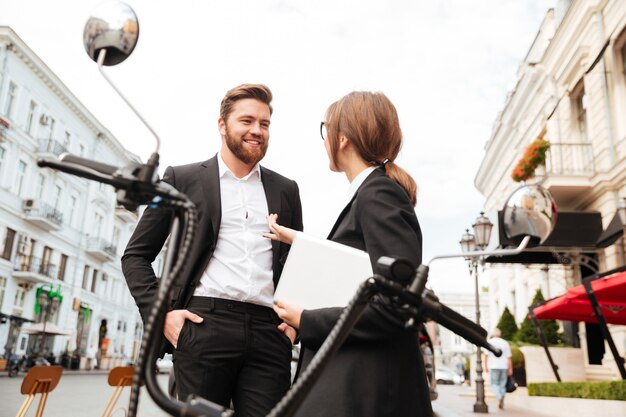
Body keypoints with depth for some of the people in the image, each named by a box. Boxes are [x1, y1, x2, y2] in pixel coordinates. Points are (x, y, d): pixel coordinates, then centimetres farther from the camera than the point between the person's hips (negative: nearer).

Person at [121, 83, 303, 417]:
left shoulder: (286, 190, 16)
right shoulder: (182, 179, 7)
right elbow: (136, 255, 8)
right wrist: (161, 312, -5)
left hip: (269, 333, 3)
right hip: (204, 327, -2)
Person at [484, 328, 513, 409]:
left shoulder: (489, 342, 0)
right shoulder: (505, 343, 7)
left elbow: (486, 355, -8)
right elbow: (509, 357, 2)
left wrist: (486, 366, -5)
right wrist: (510, 369, 3)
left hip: (494, 367, -3)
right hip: (504, 367, 3)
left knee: (494, 384, 3)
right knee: (502, 385, 11)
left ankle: (499, 397, -23)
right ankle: (502, 404, 10)